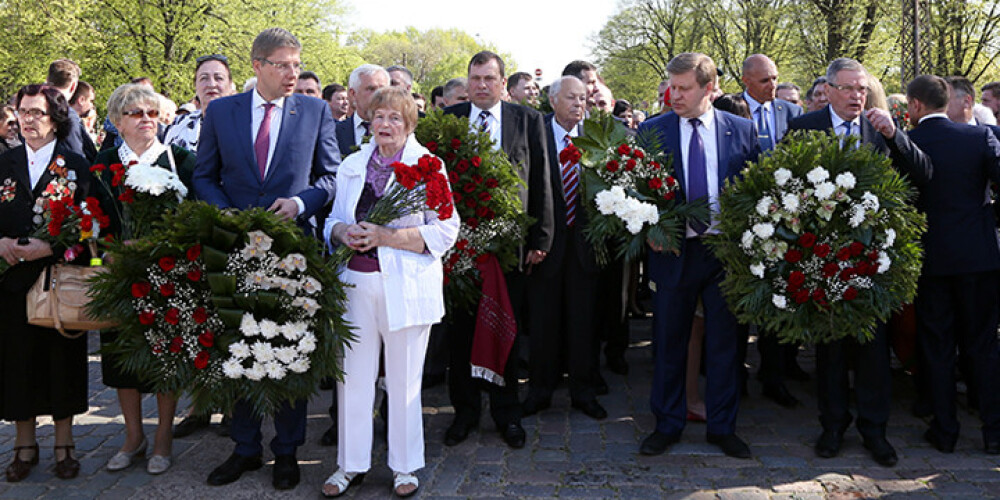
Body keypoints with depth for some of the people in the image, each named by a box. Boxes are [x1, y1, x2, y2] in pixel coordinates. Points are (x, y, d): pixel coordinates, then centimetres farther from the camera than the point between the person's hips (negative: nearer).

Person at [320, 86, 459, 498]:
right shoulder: (352, 166, 13)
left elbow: (445, 230, -7)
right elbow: (334, 219, 18)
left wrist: (386, 237, -16)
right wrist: (344, 232, -6)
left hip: (406, 286, -3)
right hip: (356, 281, 3)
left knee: (403, 379, 5)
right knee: (353, 374, 5)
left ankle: (404, 466, 20)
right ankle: (350, 464, 20)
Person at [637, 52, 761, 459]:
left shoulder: (742, 130, 3)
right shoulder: (651, 131, 1)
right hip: (673, 251, 0)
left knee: (724, 342, 9)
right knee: (668, 342, 9)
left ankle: (722, 428, 25)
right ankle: (667, 425, 24)